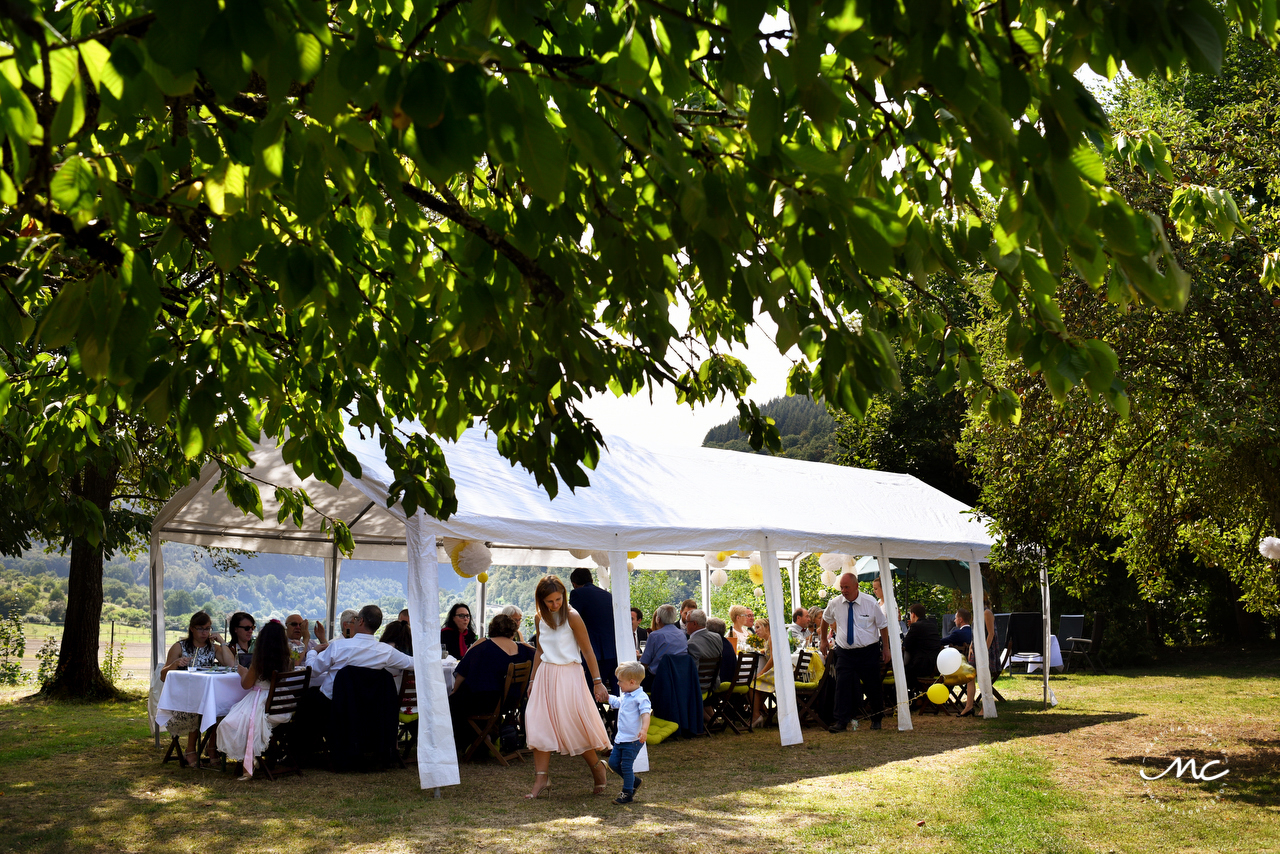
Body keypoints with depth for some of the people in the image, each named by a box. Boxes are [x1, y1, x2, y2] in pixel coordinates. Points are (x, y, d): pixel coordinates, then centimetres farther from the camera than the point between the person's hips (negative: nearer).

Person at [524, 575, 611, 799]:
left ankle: (597, 768, 17)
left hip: (568, 675, -5)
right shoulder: (540, 618, 7)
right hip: (545, 674, 5)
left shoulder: (572, 616, -10)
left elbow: (587, 650, -8)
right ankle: (541, 778, 1)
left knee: (574, 726, -4)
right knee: (539, 724, -3)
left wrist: (597, 682, -9)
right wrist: (533, 680, 17)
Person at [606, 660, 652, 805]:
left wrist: (644, 730, -41)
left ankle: (628, 794, 10)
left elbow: (646, 714, -28)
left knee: (626, 765, -5)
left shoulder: (641, 697, -17)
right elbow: (616, 702, 34)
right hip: (621, 738, 9)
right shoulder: (624, 696, 12)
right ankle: (633, 781, 28)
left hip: (633, 739, -9)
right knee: (613, 762, 11)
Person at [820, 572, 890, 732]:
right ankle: (841, 722, -6)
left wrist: (885, 648, 4)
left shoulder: (870, 603, -7)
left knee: (873, 687, 8)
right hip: (845, 652, 1)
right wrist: (823, 640, 23)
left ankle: (876, 719, 28)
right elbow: (825, 620, 18)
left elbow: (883, 625, 4)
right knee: (842, 686, -9)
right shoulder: (834, 604, -3)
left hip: (869, 652, -1)